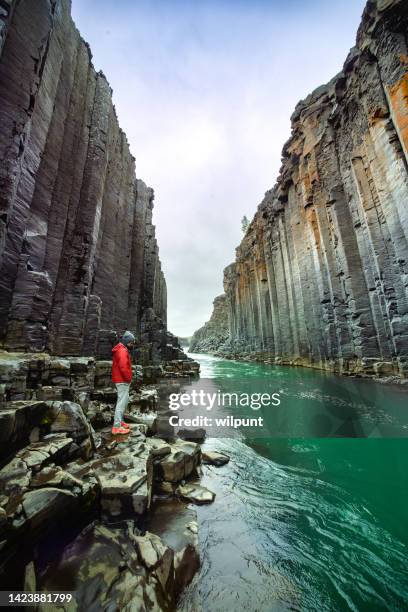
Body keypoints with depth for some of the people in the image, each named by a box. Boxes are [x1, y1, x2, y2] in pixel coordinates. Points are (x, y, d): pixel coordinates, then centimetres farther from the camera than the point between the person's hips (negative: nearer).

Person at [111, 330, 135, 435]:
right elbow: (123, 367, -29)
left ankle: (119, 421, 31)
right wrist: (128, 378, -17)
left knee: (124, 400, 20)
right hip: (123, 381, -11)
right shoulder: (122, 351, -19)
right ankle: (117, 427, 2)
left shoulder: (121, 349, 14)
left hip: (121, 380, 11)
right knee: (122, 402, -5)